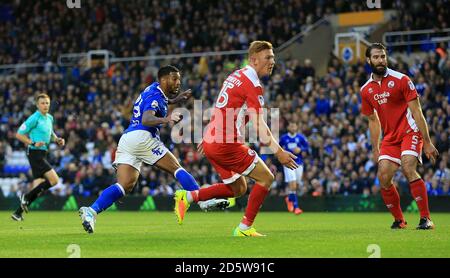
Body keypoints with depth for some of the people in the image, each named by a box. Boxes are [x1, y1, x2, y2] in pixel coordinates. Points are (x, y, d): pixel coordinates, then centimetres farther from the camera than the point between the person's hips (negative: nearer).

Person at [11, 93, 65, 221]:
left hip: (42, 154, 9)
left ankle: (18, 212, 13)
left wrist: (58, 140, 9)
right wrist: (33, 143, -21)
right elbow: (19, 134, -11)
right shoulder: (34, 118, -12)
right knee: (54, 179, -17)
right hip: (35, 153, -9)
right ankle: (27, 197, -4)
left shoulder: (49, 118, 13)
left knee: (38, 188, 6)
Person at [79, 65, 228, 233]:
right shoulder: (155, 96, -6)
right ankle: (204, 200, -7)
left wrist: (174, 100, 40)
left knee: (125, 186, -5)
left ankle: (91, 210, -22)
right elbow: (146, 120, -24)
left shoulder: (153, 89, 23)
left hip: (126, 139, 8)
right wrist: (166, 120, -41)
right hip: (141, 137, -8)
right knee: (176, 168, -2)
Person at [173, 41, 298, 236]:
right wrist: (278, 152, -26)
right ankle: (245, 228, -2)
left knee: (238, 189, 18)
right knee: (266, 178, -2)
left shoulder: (236, 76, 15)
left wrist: (209, 137, 34)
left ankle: (188, 197, 12)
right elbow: (258, 124, -22)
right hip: (226, 144, -9)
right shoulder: (253, 84, -14)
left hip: (211, 141, 9)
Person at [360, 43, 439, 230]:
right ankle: (399, 220, 11)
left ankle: (426, 219, -22)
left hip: (410, 132, -5)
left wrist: (427, 143, -13)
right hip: (390, 137, 5)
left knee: (408, 169, -25)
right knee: (383, 178, -7)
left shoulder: (401, 80, -9)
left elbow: (416, 112, -10)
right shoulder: (366, 90, 7)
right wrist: (375, 149, 15)